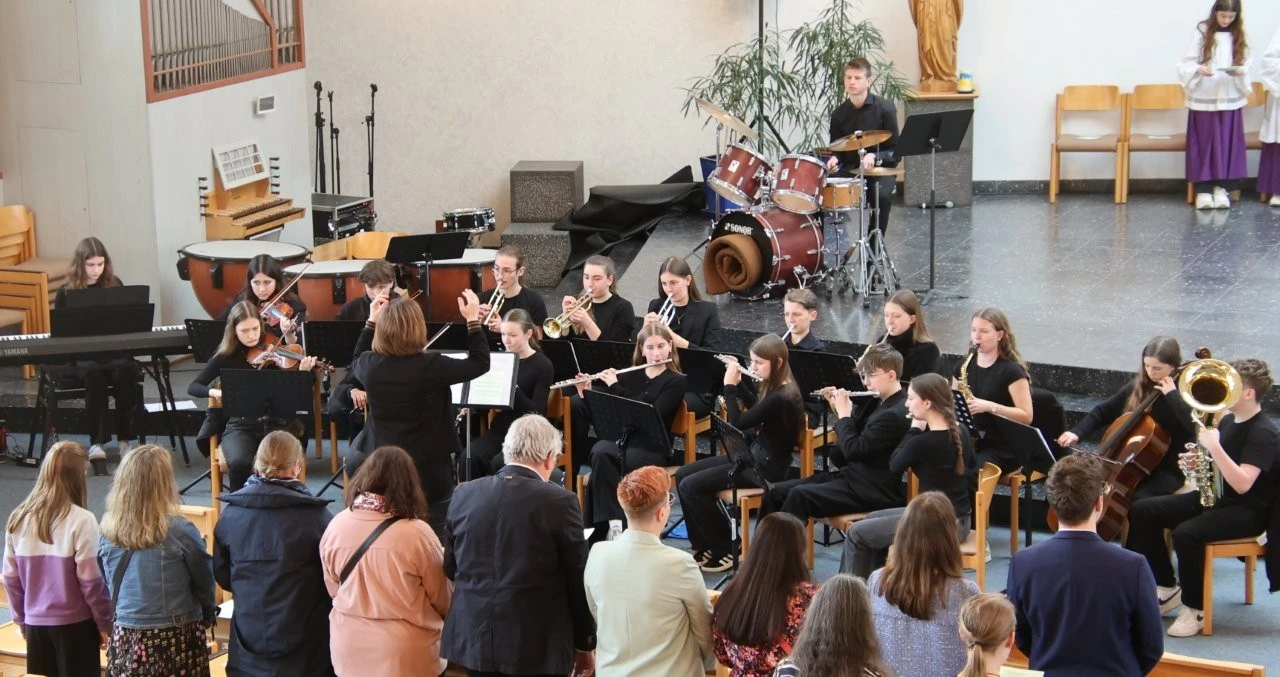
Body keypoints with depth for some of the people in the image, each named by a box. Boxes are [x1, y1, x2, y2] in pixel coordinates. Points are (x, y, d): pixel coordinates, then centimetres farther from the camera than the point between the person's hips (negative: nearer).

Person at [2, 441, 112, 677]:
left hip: (35, 623, 4)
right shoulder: (81, 521, -16)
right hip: (75, 624, -4)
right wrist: (104, 623, -1)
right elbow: (90, 580, -13)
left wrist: (21, 620, 18)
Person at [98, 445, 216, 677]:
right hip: (175, 640, -4)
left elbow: (105, 583, 6)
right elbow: (205, 581, -2)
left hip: (125, 639, 4)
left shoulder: (108, 530, -4)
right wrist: (207, 615, 16)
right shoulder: (179, 531, -15)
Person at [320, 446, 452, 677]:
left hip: (349, 651, 4)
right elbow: (443, 599, -5)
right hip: (406, 657, -3)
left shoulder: (335, 527, -8)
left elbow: (332, 589, 7)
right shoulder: (416, 533, -19)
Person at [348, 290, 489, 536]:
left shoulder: (370, 364, -7)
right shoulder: (430, 366, -20)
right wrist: (473, 320, -2)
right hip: (428, 470, -4)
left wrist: (371, 321, 19)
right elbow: (480, 363, -8)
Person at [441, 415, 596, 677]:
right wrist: (585, 645, 7)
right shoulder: (559, 502, -11)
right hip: (536, 646, -4)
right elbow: (578, 581, -5)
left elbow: (450, 568, 11)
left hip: (472, 640, 4)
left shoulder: (465, 495, 1)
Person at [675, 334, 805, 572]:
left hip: (767, 469, -10)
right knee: (682, 475, 5)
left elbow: (738, 423, -24)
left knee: (691, 486, -16)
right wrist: (738, 382, 15)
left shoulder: (781, 397, -24)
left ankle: (727, 551, -3)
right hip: (753, 456, 10)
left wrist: (730, 386, -14)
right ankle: (702, 545, 11)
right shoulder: (774, 388, 5)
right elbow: (754, 406, 28)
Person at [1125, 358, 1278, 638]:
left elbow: (1242, 484, -30)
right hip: (1213, 497, 9)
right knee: (1142, 511, -1)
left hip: (1247, 511, -9)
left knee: (1186, 533, -35)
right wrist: (1197, 462, -2)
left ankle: (1197, 609, -16)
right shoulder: (1227, 421, 8)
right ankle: (1167, 588, 7)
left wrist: (1213, 447, -33)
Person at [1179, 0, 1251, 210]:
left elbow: (1245, 64, 9)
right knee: (1204, 143, -1)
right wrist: (1199, 69, -24)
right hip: (1204, 98, -3)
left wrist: (1241, 72, -13)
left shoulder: (1239, 35, 5)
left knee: (1227, 143, 3)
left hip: (1230, 99, 3)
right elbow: (1187, 63, -5)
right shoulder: (1202, 32, -4)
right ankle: (1203, 189, 3)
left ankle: (1221, 187, 9)